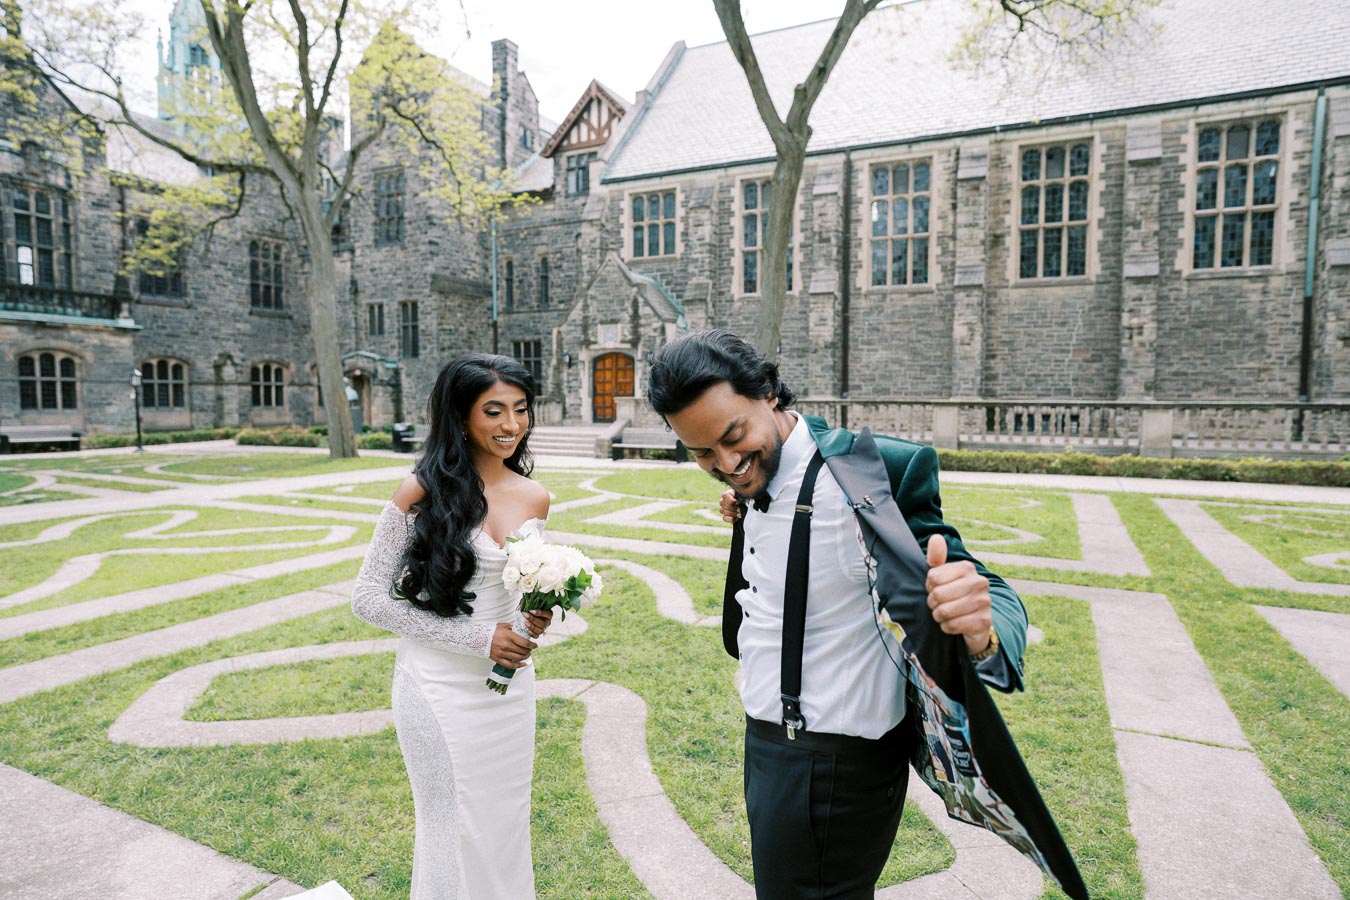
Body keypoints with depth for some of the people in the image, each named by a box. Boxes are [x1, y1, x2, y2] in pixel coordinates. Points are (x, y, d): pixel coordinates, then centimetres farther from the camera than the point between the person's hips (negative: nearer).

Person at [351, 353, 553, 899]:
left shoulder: (535, 498, -1)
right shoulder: (423, 491, -15)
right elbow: (369, 599, -12)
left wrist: (537, 617, -9)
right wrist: (477, 638, -18)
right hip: (440, 689, -4)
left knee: (507, 824, 20)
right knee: (456, 832, 13)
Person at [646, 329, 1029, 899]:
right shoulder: (758, 481, 0)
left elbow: (989, 593, -26)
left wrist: (982, 632, -47)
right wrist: (748, 523, 1)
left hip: (833, 769, -8)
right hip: (768, 743, 8)